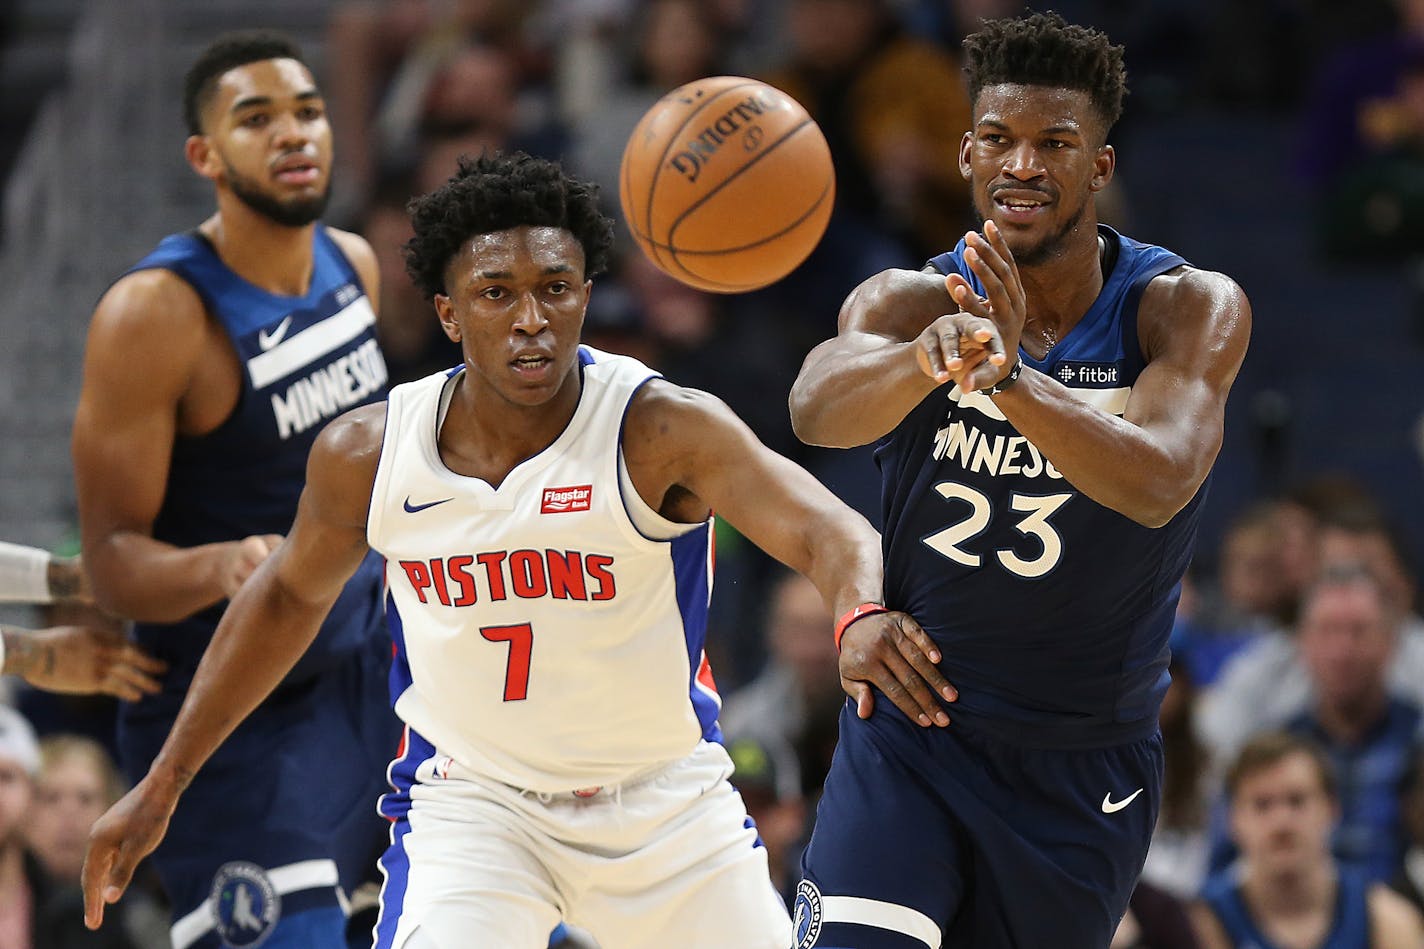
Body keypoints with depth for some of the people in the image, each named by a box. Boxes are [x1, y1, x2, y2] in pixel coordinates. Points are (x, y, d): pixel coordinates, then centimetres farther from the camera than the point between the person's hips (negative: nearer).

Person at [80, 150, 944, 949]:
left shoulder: (662, 431, -20)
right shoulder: (369, 455, -9)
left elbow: (827, 532, -34)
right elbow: (290, 596, 10)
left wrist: (863, 614, -59)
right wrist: (162, 785, 13)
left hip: (668, 804, 0)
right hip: (469, 803, 0)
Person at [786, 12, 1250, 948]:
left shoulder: (1194, 309, -10)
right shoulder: (910, 301, -8)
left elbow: (1158, 485, -29)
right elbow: (819, 408, -32)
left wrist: (1012, 380, -47)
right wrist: (932, 356, -55)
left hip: (1085, 768, 0)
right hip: (910, 737, 0)